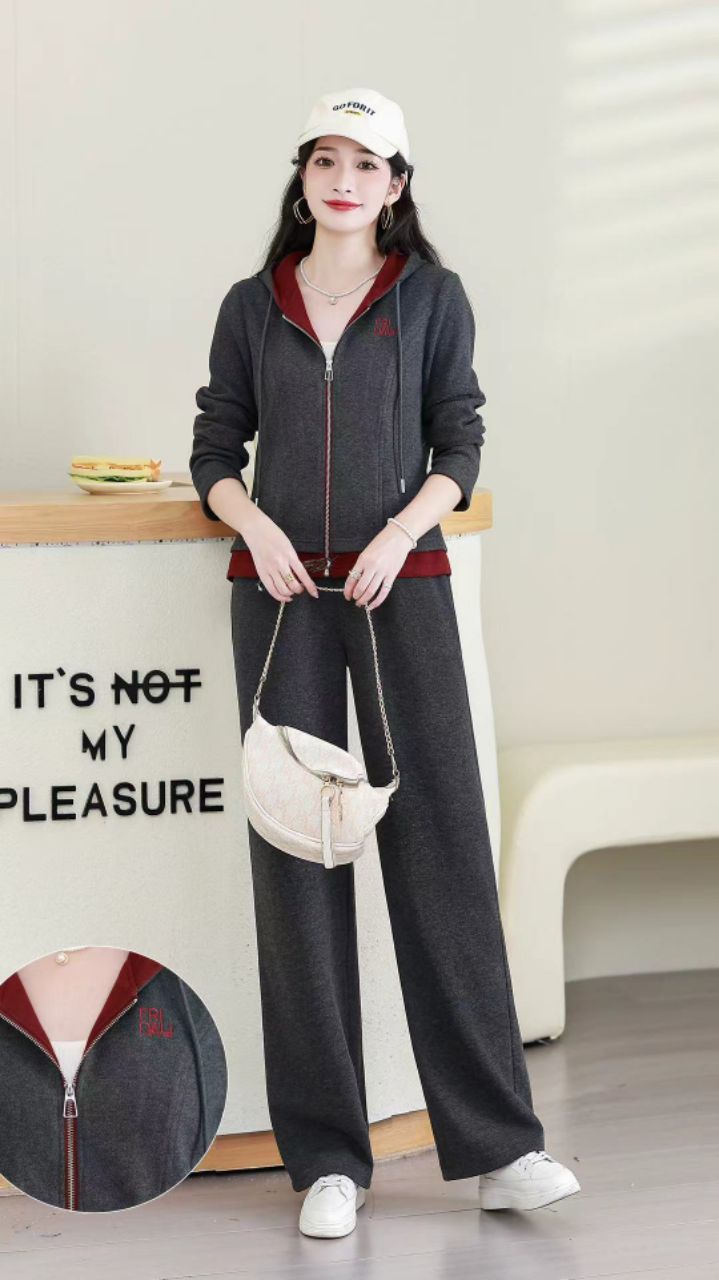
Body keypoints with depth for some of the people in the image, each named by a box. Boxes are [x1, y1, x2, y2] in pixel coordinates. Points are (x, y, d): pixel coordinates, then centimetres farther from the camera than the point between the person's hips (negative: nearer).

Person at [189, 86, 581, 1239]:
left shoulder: (433, 297, 8)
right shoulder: (252, 306, 11)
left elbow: (458, 448, 4)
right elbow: (215, 449, 10)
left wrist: (399, 530, -13)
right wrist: (256, 523, -10)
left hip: (402, 588, -1)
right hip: (282, 593, 1)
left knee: (442, 843, -5)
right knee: (296, 854, -1)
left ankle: (498, 1148, -1)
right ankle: (328, 1159, 3)